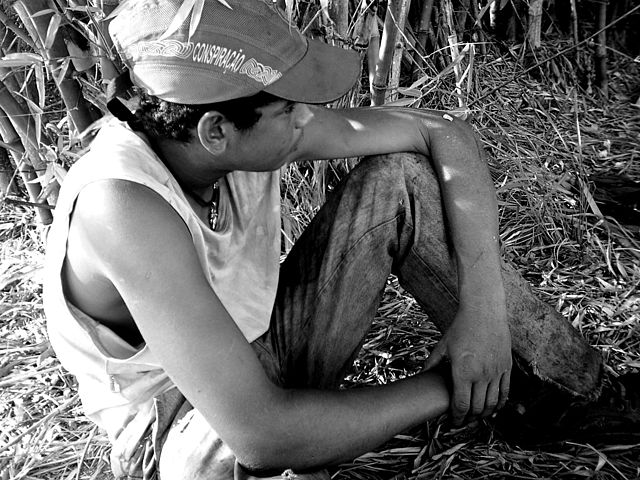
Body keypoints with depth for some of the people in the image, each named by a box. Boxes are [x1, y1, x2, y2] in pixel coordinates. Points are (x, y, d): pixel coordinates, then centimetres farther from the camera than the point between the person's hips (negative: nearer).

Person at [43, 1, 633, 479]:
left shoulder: (253, 130, -18)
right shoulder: (123, 206, -36)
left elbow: (446, 134, -13)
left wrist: (483, 307, -22)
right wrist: (441, 388, -26)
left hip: (267, 351, 5)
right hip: (179, 428, -5)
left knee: (402, 178, -11)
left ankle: (588, 388, -2)